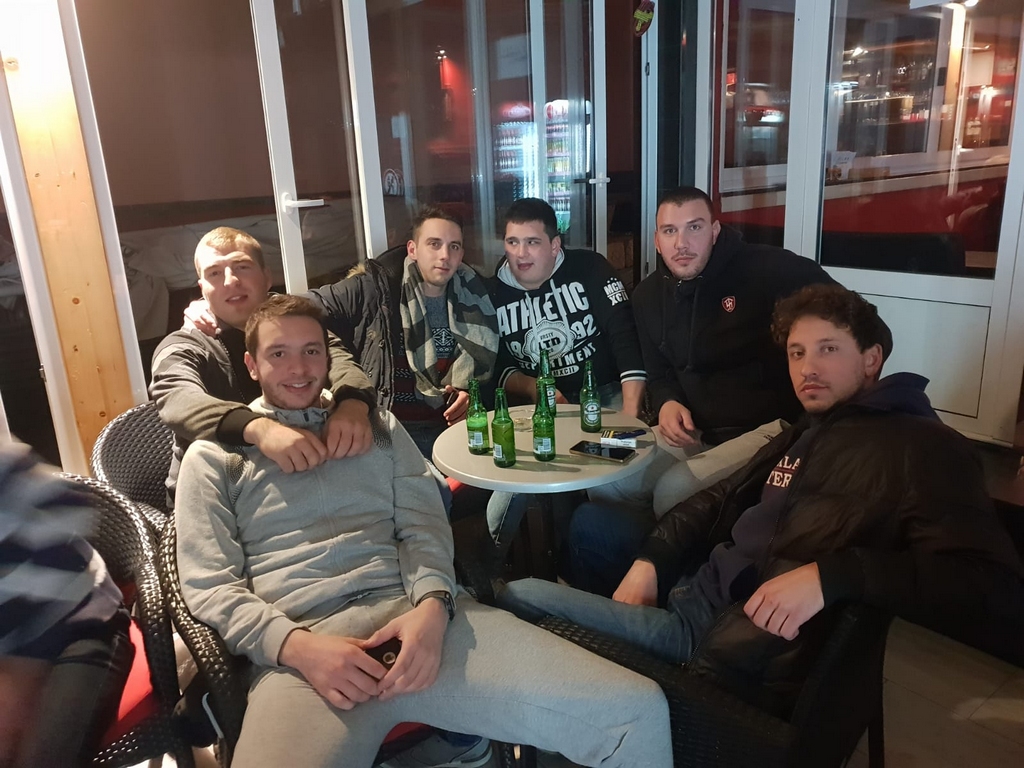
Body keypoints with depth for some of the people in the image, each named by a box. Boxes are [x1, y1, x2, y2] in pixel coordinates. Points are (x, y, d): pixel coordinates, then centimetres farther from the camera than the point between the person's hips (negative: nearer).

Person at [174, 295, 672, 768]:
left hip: (416, 614, 3)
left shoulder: (376, 424, 22)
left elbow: (423, 525, 13)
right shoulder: (215, 455, 14)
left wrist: (432, 605, -9)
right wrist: (297, 646, -12)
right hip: (300, 643, -2)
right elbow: (208, 586, 6)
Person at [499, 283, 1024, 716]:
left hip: (742, 652, -8)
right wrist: (650, 560, 6)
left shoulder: (922, 445, -4)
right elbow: (719, 502, 24)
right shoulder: (801, 437, 23)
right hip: (685, 597, 8)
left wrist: (829, 575, -28)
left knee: (520, 598, -17)